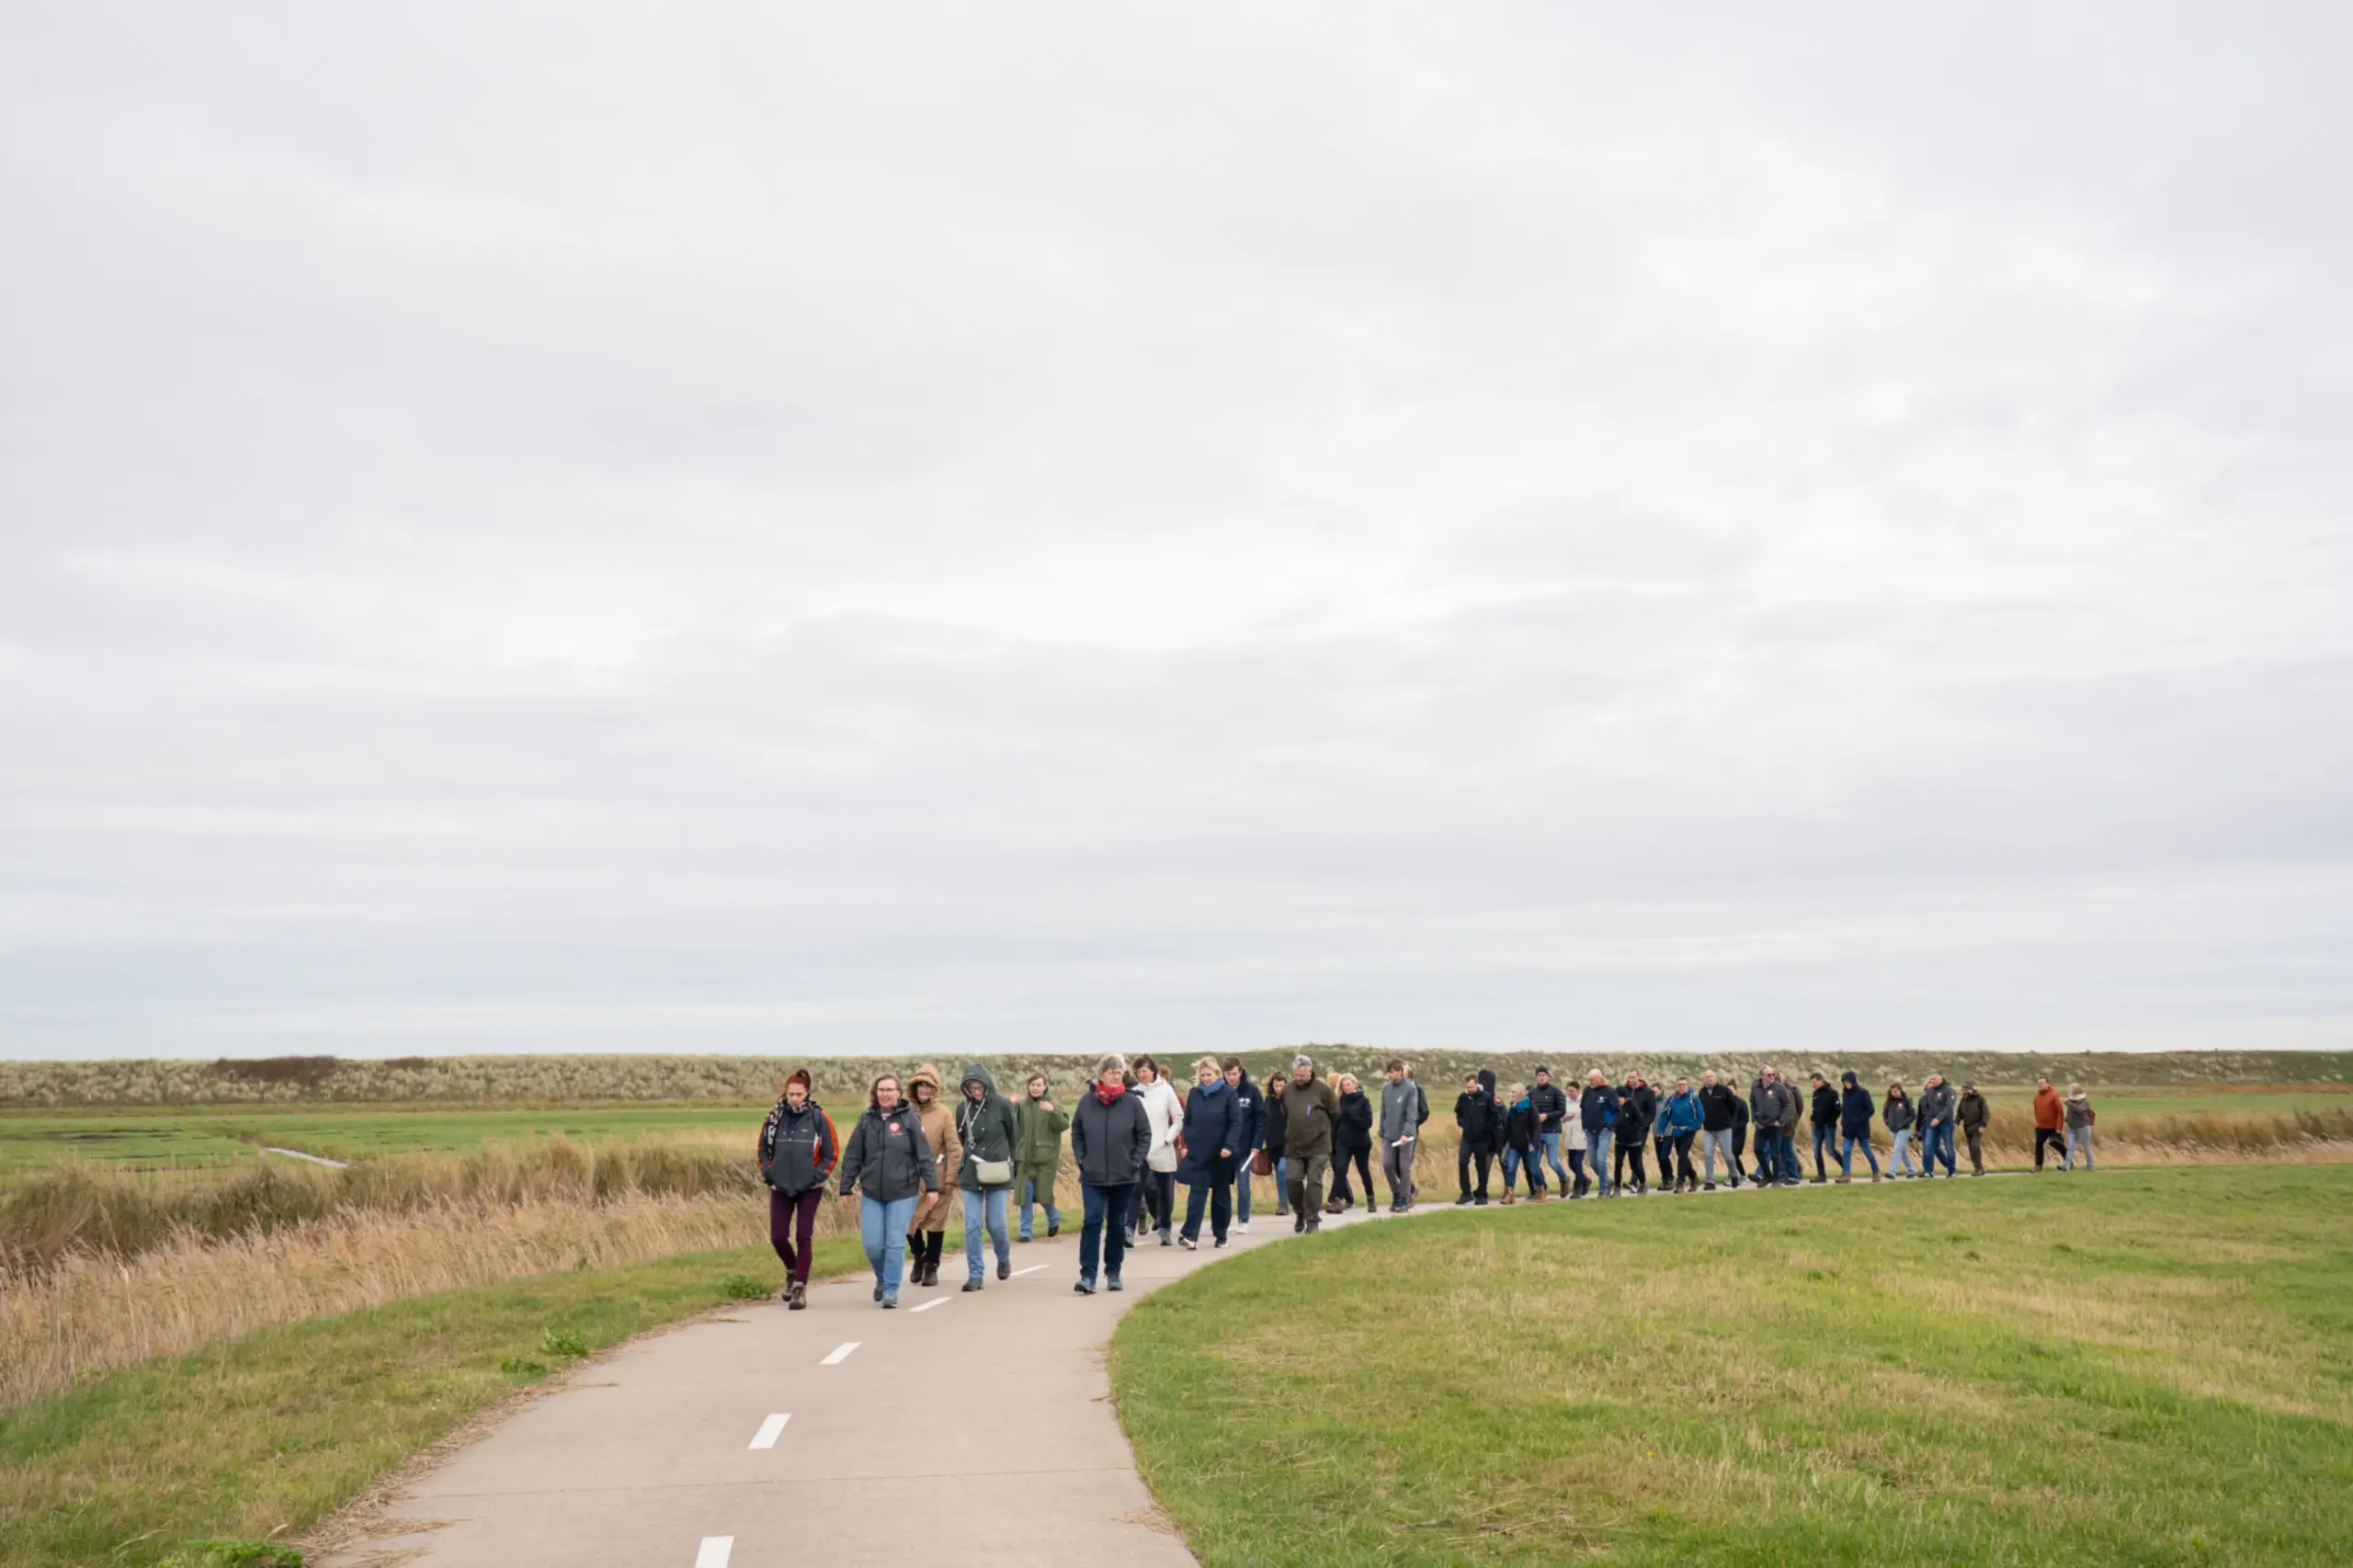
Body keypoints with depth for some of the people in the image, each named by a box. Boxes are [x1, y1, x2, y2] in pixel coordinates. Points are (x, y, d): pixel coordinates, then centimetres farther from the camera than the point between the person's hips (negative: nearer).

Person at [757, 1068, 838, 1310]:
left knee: (803, 1238, -3)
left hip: (809, 1189, -3)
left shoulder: (819, 1118, -7)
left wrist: (817, 1176, -9)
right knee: (778, 1237, 2)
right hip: (780, 1188, 3)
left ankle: (800, 1288, 5)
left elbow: (832, 1154, -2)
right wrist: (768, 1174, 1)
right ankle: (792, 1272, 30)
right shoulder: (775, 1117, 0)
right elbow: (763, 1148, 12)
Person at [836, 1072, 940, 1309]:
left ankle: (891, 1290, 10)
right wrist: (846, 1188, 5)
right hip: (871, 1193, 3)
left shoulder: (910, 1119, -4)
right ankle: (882, 1278, 30)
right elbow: (852, 1156, 7)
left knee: (895, 1243, -2)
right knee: (871, 1243, 3)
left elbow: (924, 1155, -5)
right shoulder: (867, 1120, 4)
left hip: (903, 1193, -3)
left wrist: (932, 1186, -9)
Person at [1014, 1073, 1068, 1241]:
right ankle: (1026, 1231, 10)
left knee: (1044, 1193, 1)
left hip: (1046, 1157, -2)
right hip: (1025, 1157, 3)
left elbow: (1064, 1125, -12)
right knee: (1025, 1195, 1)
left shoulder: (1052, 1104, -3)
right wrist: (1012, 1108, -12)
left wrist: (1053, 1112, -28)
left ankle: (1053, 1219, 30)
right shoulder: (1022, 1105, 5)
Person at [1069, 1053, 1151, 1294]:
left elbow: (1145, 1135, 1)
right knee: (1091, 1221, -9)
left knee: (1117, 1224, 10)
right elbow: (1076, 1133, 8)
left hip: (1124, 1176, 0)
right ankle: (1087, 1275, -10)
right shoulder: (1086, 1101, -2)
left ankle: (1113, 1272, 22)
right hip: (1092, 1176, 0)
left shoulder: (1132, 1102, -5)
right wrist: (1080, 1159, -1)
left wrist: (1136, 1162, -6)